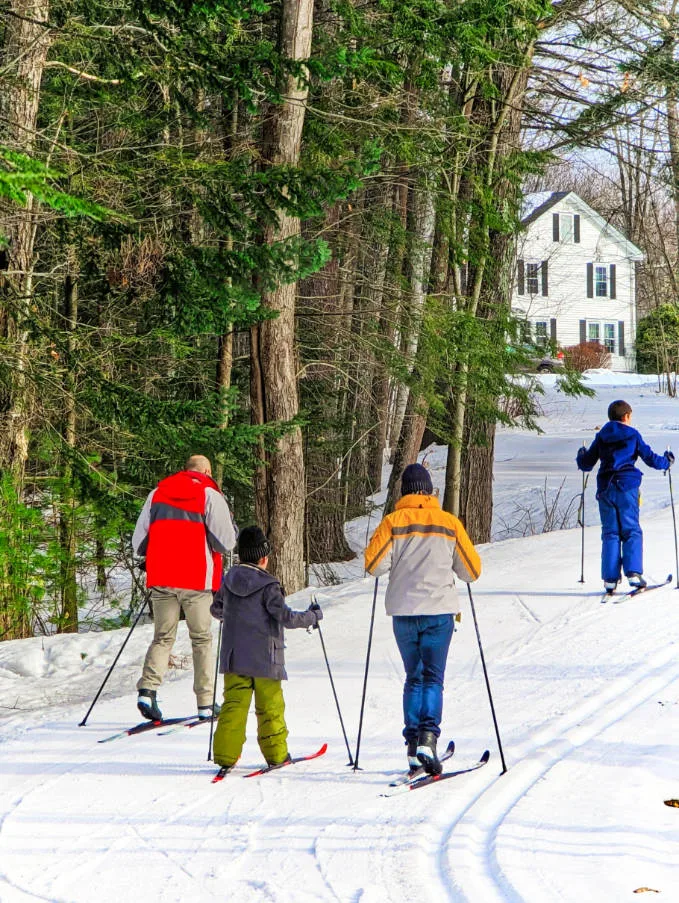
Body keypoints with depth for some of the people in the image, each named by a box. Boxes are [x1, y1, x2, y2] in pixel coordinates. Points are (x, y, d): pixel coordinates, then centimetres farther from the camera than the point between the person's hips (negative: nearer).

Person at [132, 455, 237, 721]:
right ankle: (205, 704, 6)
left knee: (163, 637, 10)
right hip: (197, 579, -3)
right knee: (202, 639, 7)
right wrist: (231, 527, 13)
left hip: (160, 579, 3)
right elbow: (225, 543, -9)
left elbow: (138, 543, 10)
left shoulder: (157, 493, 11)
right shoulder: (210, 496, -1)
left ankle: (147, 688, -12)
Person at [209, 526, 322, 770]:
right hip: (264, 659, -4)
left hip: (234, 657, 4)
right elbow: (286, 617, -17)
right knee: (270, 707, 8)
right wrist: (312, 616, -2)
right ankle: (275, 753, 16)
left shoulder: (228, 581, 4)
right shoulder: (268, 586, -13)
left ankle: (226, 754, -3)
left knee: (234, 704, 4)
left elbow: (216, 610, 16)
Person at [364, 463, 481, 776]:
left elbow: (374, 564, -8)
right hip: (439, 609, -1)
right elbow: (472, 570, 4)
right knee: (433, 677, 1)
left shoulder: (393, 521, -2)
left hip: (403, 611, 1)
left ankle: (413, 745, 5)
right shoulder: (448, 522, 0)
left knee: (413, 678, 12)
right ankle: (428, 737, -19)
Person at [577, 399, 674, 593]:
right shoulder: (633, 435, 3)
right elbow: (649, 458, 3)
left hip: (605, 489, 3)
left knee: (610, 533, 5)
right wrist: (666, 462, 22)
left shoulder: (601, 437, 10)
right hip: (627, 487, -3)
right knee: (631, 531, 0)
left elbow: (586, 464, 12)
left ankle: (610, 578, -1)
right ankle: (633, 572, -14)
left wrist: (581, 456, 36)